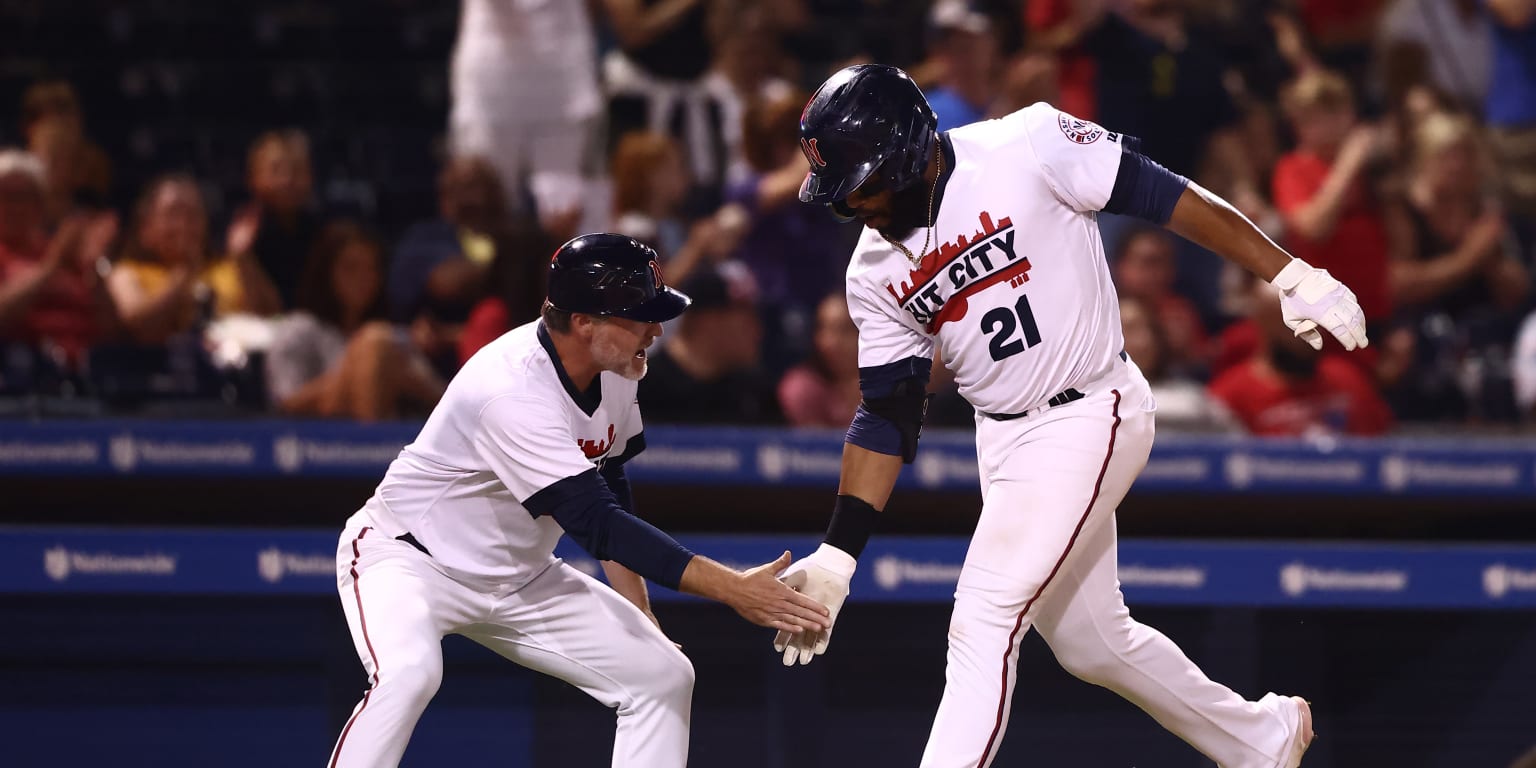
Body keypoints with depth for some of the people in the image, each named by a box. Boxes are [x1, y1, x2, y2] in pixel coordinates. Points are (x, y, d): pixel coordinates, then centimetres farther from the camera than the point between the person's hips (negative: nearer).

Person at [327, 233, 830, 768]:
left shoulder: (615, 369, -7)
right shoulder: (514, 393, -33)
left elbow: (609, 494, 9)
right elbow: (596, 524, -36)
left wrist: (640, 618, 5)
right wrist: (734, 589, -39)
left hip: (521, 581, 8)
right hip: (410, 558, -8)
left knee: (662, 674, -1)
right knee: (407, 675, -36)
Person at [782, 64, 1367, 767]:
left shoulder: (1026, 148, -17)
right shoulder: (875, 273, 1)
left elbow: (1162, 196, -14)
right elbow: (888, 418, 4)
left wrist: (1291, 278, -16)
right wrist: (836, 556, -4)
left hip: (1090, 417, -7)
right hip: (1002, 439, 7)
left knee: (983, 625, -15)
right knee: (1090, 641, 15)